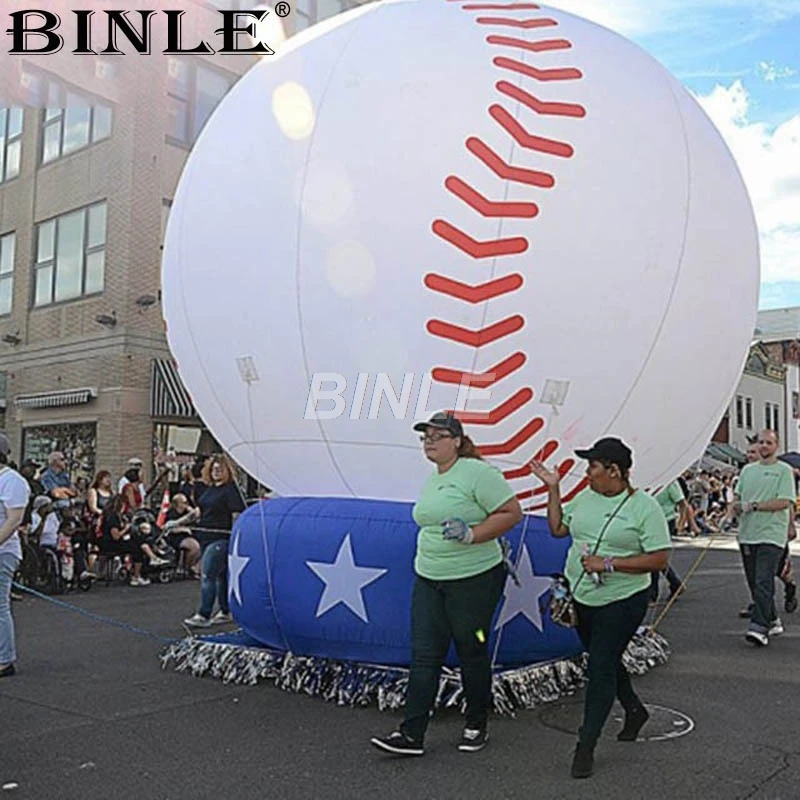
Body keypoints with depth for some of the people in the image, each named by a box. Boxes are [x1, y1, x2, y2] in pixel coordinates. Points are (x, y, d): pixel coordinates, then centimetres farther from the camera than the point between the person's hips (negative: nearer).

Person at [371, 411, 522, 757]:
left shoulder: (477, 472, -13)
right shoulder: (430, 481, 13)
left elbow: (512, 512, -16)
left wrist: (470, 534, -23)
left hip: (474, 579, -7)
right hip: (428, 580, 7)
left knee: (472, 653, 8)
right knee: (424, 655, 4)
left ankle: (476, 726, 26)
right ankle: (412, 734, 6)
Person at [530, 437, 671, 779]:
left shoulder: (644, 506, -14)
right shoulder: (585, 498, 4)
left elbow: (659, 559, -17)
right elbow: (558, 528, 13)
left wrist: (608, 563, -22)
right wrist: (553, 488, 4)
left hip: (621, 601, -7)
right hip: (580, 598, 7)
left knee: (601, 667, -6)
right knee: (604, 661, 20)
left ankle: (586, 747, 5)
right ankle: (634, 710, 45)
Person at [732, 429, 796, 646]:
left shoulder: (784, 470, -2)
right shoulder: (747, 470, 16)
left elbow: (785, 502, -12)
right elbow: (738, 495, 20)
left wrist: (754, 505, -16)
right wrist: (736, 506, -3)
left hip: (771, 535, -6)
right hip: (747, 534, 6)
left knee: (763, 582, -15)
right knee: (754, 583, 11)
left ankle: (759, 627, -17)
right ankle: (772, 621, 25)